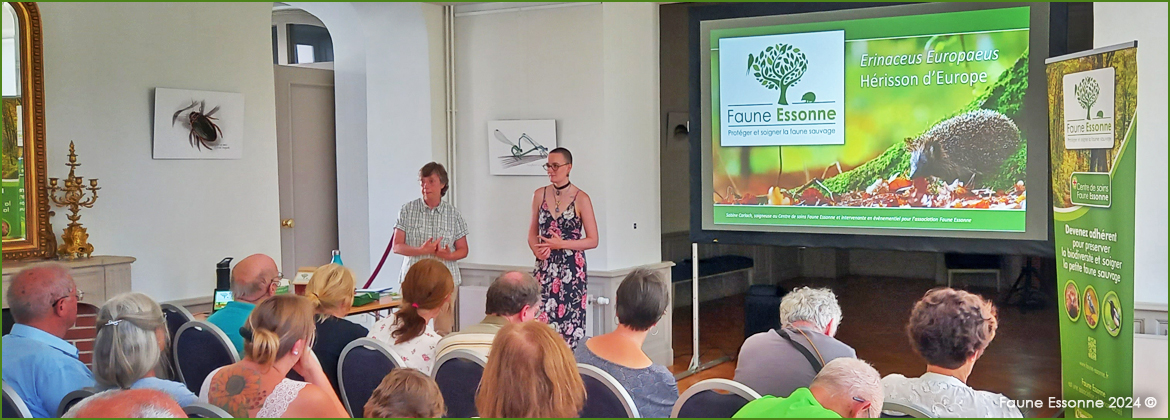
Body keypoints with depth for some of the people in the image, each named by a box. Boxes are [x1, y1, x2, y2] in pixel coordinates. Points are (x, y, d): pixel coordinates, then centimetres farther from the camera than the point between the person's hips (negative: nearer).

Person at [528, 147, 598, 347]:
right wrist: (536, 248, -6)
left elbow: (593, 240, -4)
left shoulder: (581, 199, -4)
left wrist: (561, 244, -13)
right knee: (540, 321, -5)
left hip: (571, 269, -3)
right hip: (545, 267, 3)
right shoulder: (540, 195, 8)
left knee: (570, 323, -4)